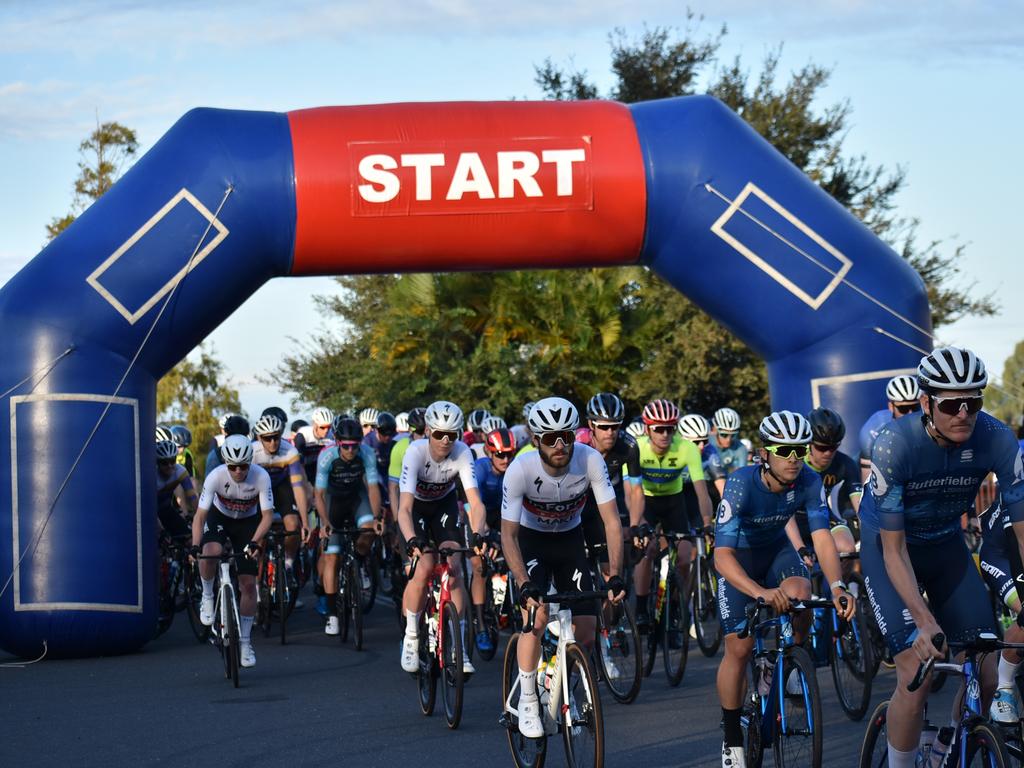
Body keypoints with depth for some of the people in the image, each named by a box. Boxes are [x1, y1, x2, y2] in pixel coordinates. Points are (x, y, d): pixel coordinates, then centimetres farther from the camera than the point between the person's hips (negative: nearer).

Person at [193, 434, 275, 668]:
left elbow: (267, 515, -25)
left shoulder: (261, 477, -29)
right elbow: (200, 515, -27)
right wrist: (195, 546, -40)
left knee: (248, 583, -4)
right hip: (219, 517, -1)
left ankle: (244, 641, 11)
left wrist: (255, 542, -41)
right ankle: (207, 597, -6)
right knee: (211, 553, -35)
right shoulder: (216, 476, -30)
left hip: (247, 522, 1)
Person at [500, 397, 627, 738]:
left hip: (570, 540, 2)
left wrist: (615, 576, -33)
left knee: (586, 633, -6)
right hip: (531, 540, -2)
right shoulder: (521, 468, -30)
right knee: (537, 616, -25)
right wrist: (524, 585, -40)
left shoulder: (590, 460, -26)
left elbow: (612, 522, -23)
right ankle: (527, 702, -9)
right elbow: (508, 534, -28)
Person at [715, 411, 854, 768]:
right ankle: (732, 738, 8)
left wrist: (837, 586, -48)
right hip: (738, 556, -3)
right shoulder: (741, 484, -34)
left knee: (799, 593, -30)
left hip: (776, 548, 3)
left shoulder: (808, 481, -24)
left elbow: (822, 538, -29)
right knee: (739, 647, -10)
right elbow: (722, 556, -40)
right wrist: (761, 592, -57)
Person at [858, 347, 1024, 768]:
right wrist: (925, 622, -37)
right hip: (887, 545, -3)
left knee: (986, 676, -5)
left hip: (946, 544, 4)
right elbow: (895, 549, -26)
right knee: (916, 676, -20)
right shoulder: (894, 444, -31)